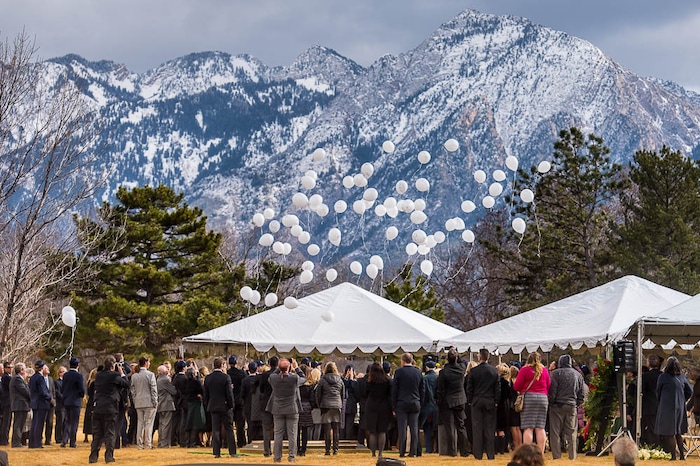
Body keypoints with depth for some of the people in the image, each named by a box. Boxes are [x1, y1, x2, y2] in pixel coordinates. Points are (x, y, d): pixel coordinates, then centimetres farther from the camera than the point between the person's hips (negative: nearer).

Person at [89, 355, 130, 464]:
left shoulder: (98, 375, 6)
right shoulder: (114, 375, -10)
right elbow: (126, 384, -3)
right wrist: (121, 373, 10)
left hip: (97, 408, 5)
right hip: (110, 409, -5)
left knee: (97, 433, 9)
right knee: (110, 432, 2)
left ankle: (93, 456, 9)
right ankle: (109, 456, 0)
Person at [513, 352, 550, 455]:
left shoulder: (525, 370, -3)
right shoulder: (544, 370, 9)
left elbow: (516, 387, -3)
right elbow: (549, 386, 14)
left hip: (528, 397, -3)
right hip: (543, 398, 3)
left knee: (528, 428, -4)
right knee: (540, 428, 5)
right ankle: (541, 453, 3)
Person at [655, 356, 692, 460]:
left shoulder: (663, 376, -10)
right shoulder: (682, 377, 2)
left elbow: (658, 392, 0)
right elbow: (690, 391, 8)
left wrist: (659, 402, 16)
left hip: (667, 407, -5)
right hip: (680, 407, 5)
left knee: (669, 433, 0)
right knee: (678, 433, 16)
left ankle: (673, 455, -2)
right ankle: (682, 454, 17)